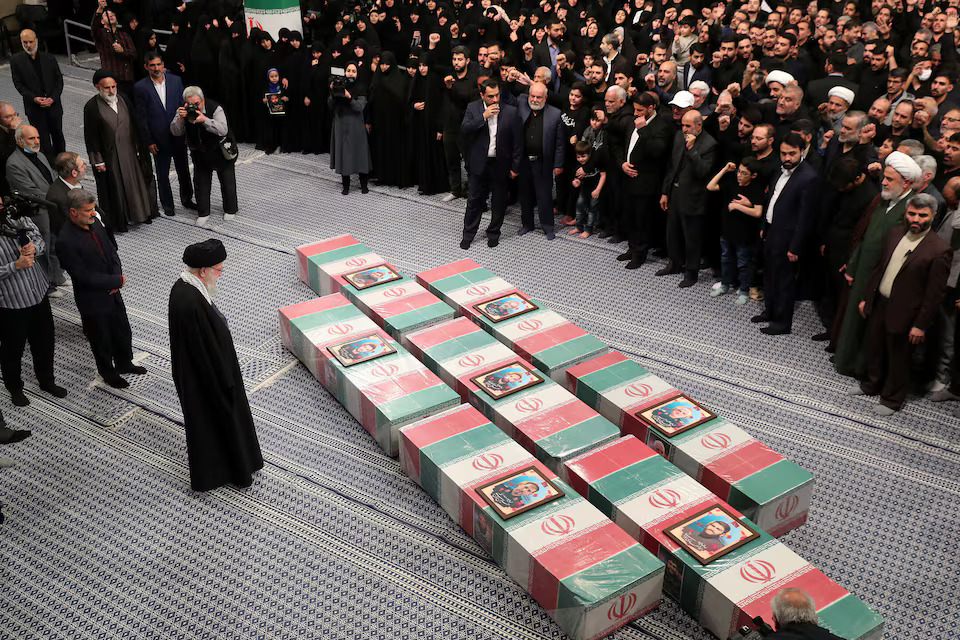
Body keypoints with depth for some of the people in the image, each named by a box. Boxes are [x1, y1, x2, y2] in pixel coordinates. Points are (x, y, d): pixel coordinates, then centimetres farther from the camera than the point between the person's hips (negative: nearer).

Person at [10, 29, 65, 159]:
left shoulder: (49, 58, 1)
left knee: (58, 135, 14)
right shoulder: (16, 60, -3)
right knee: (43, 139, 1)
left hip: (53, 104, 2)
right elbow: (18, 84, -3)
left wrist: (52, 98, -10)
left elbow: (59, 80, 3)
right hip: (34, 108, -2)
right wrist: (34, 98, -16)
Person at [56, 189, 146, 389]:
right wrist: (117, 281, -18)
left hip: (112, 293, 7)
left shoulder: (94, 222, -5)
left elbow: (111, 251, 6)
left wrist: (118, 276, -11)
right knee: (102, 340, 16)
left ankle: (124, 363, 49)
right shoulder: (65, 242, -28)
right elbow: (84, 276, -25)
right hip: (94, 301, -7)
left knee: (123, 332, 24)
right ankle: (108, 374, 39)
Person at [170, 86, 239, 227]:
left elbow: (223, 130, -33)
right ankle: (203, 213, 18)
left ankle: (230, 210, 29)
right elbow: (175, 132, -14)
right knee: (200, 183, 5)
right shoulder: (183, 111, -10)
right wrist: (181, 119, -34)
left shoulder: (215, 108, -23)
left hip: (220, 151, -3)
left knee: (227, 181, 10)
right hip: (200, 153, 3)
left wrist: (205, 120, -44)